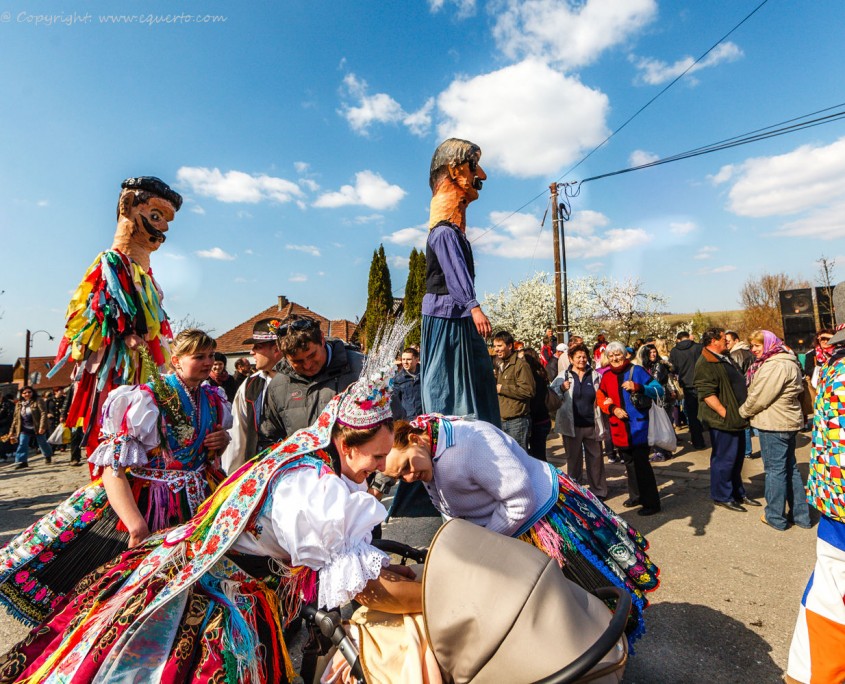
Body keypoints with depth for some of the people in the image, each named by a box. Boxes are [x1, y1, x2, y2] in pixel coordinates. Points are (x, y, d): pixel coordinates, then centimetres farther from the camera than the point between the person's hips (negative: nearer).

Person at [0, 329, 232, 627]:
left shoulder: (215, 400, 3)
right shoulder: (147, 398, -15)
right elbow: (113, 468, -22)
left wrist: (224, 440, -5)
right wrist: (137, 525, -33)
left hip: (193, 505, 5)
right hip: (141, 503, -5)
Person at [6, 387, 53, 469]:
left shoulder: (38, 402, -9)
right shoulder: (19, 405, 7)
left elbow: (43, 413, -17)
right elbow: (16, 418, 12)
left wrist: (42, 426, -25)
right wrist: (12, 431, 10)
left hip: (37, 428, -4)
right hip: (25, 429, 4)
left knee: (42, 443, 11)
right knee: (22, 444, -8)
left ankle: (48, 456, 32)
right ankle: (21, 461, -3)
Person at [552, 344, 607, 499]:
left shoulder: (595, 376, 5)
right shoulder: (564, 376, -1)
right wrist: (562, 388, -26)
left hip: (592, 425, 1)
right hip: (572, 425, -1)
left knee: (595, 458, 10)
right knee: (573, 458, 12)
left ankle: (598, 491, 26)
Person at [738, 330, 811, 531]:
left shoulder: (775, 366, -20)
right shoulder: (787, 362, 14)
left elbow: (759, 398, -20)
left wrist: (743, 411, -3)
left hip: (774, 425, -10)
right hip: (788, 423, 10)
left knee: (775, 469, 0)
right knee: (790, 468, 17)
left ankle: (775, 517, 11)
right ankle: (801, 514, 27)